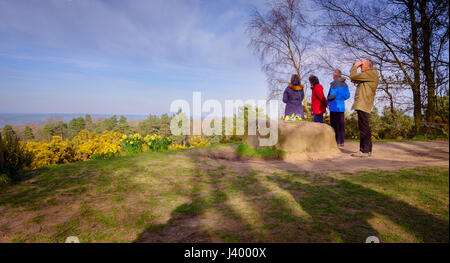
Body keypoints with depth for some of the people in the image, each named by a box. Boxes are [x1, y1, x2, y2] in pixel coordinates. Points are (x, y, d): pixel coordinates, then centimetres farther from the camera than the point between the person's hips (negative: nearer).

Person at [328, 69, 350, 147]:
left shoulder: (334, 83, -13)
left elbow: (333, 95, -20)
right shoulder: (344, 84, 10)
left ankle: (337, 141, 0)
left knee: (335, 124, -1)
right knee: (341, 124, 9)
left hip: (334, 106, -7)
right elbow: (347, 95, 10)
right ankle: (341, 141, 14)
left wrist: (328, 99, -2)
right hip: (342, 106, 7)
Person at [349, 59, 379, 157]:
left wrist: (355, 66, 4)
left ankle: (364, 151, -9)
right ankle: (367, 150, 18)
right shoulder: (367, 75, 25)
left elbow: (353, 76, -12)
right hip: (361, 105, 10)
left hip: (363, 105, -10)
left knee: (364, 128, -10)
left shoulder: (372, 73, -6)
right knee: (364, 128, 12)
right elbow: (353, 79, 28)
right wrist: (355, 67, 21)